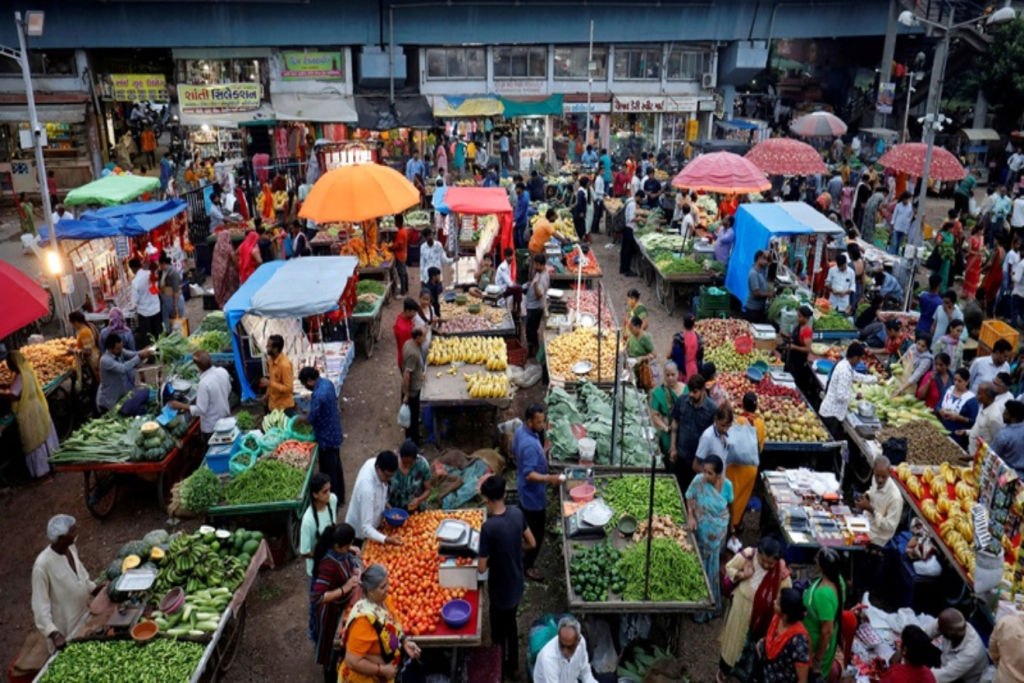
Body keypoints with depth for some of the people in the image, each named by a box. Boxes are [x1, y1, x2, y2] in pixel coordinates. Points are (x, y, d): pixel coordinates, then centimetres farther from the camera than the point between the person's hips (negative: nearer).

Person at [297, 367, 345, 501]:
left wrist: (300, 418, -2)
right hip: (335, 433, 10)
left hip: (327, 438, -10)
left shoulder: (318, 395, -30)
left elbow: (311, 419, -22)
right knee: (336, 467, 21)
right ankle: (339, 498, 35)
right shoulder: (327, 382, -1)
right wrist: (310, 412, 9)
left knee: (328, 472, 5)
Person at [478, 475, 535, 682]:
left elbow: (481, 568, -23)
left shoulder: (489, 527, -30)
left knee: (498, 633, 18)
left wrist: (489, 558, -3)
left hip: (500, 590, -6)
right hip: (517, 586, 6)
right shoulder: (517, 513, -13)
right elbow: (532, 544, 0)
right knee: (511, 625, 28)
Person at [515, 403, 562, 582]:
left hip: (524, 490, 10)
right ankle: (527, 566, 24)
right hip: (533, 494, -10)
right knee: (536, 533, 7)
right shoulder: (530, 445, -36)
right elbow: (530, 474, -36)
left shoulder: (520, 430, -6)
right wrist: (549, 478, -44)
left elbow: (514, 451, 12)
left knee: (526, 525, 31)